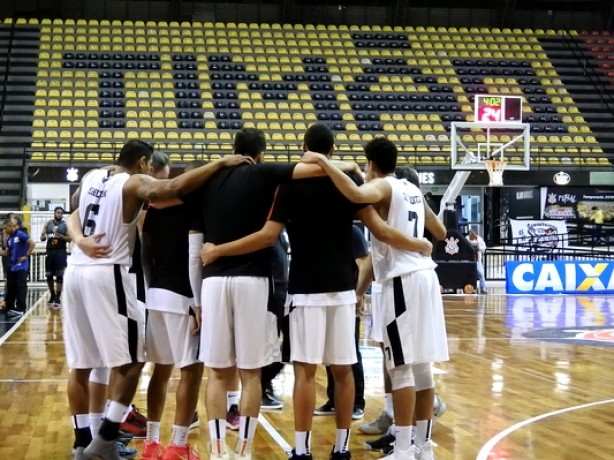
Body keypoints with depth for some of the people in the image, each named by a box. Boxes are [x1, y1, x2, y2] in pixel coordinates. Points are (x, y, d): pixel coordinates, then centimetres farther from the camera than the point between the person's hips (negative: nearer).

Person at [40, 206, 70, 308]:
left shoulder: (65, 225, 2)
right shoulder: (48, 224, 8)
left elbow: (70, 239, -2)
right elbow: (42, 237, 8)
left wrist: (60, 236, -18)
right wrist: (45, 236, -14)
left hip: (61, 252, -3)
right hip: (50, 251, 3)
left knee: (60, 276, -7)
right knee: (49, 275, 8)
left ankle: (57, 298, -5)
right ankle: (52, 295, 24)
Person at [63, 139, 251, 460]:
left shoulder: (91, 177, 15)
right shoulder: (135, 183, -6)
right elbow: (173, 187, -23)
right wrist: (221, 163, -20)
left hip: (75, 271, 7)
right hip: (107, 274, -7)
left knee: (80, 365, 11)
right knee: (130, 360, 1)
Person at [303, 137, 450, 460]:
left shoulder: (383, 186, -7)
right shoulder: (413, 190, 18)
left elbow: (356, 195, -32)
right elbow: (440, 231, 30)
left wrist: (323, 163, -25)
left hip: (403, 279, -8)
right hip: (424, 274, 8)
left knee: (402, 367, -6)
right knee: (421, 365, 11)